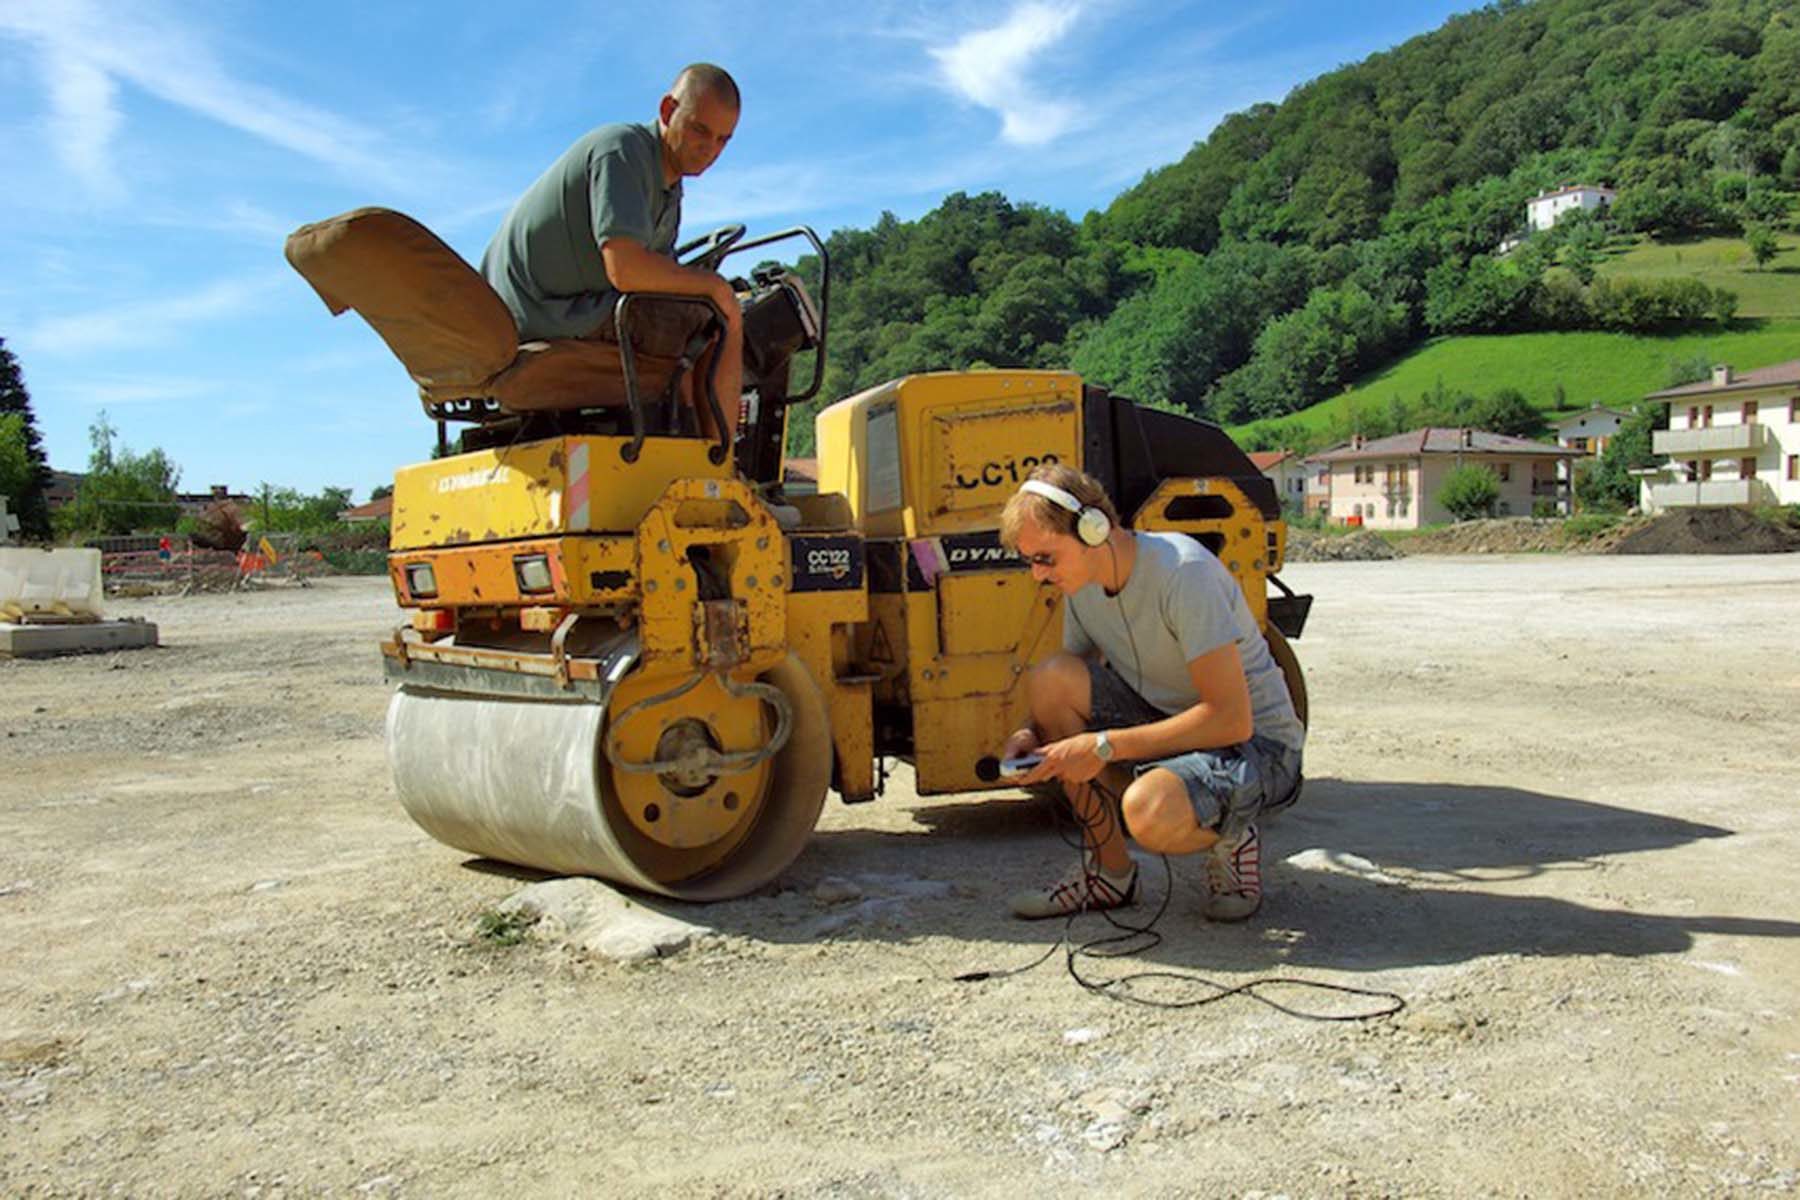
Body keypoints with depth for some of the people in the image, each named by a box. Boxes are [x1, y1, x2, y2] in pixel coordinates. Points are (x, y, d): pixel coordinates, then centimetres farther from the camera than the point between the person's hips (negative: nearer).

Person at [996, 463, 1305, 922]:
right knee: (1049, 677, -16)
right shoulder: (1082, 583, -2)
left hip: (1256, 744, -7)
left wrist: (1104, 747, -28)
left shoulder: (1182, 571, -25)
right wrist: (1035, 734, -13)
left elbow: (1232, 719, -28)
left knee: (1149, 811, -39)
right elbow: (1069, 694, 11)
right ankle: (1108, 873, -6)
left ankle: (1230, 840, 0)